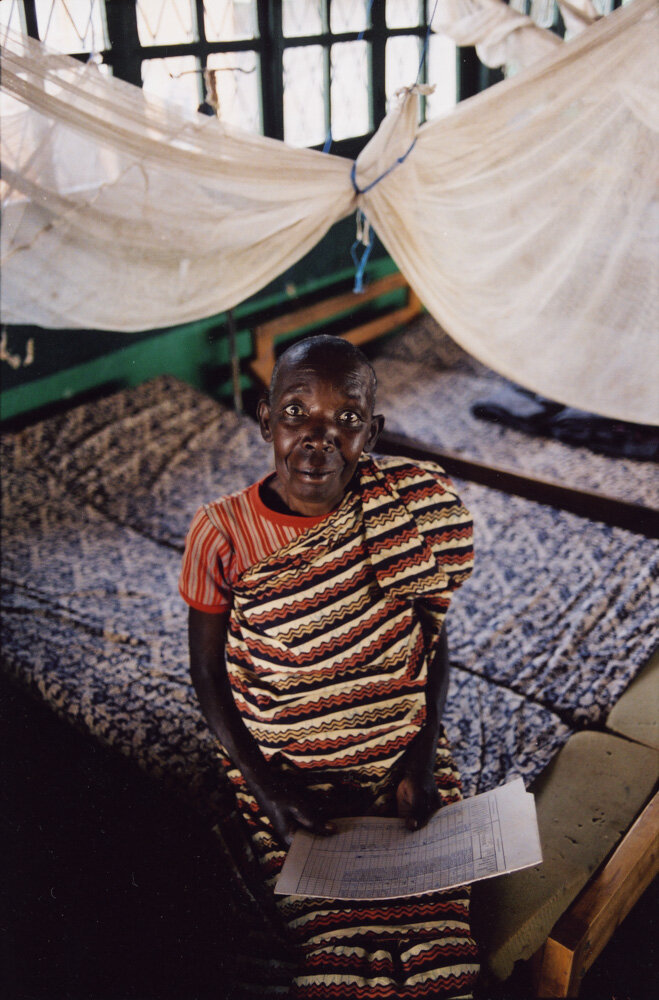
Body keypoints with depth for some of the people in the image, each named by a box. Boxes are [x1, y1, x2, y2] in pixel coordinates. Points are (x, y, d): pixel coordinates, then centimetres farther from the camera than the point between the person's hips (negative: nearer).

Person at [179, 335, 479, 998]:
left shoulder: (411, 502, -8)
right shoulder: (221, 534, -12)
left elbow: (433, 637, 4)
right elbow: (207, 669, -1)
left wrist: (422, 760, -5)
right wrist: (265, 784, -8)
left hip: (405, 762, 2)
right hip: (288, 777, -1)